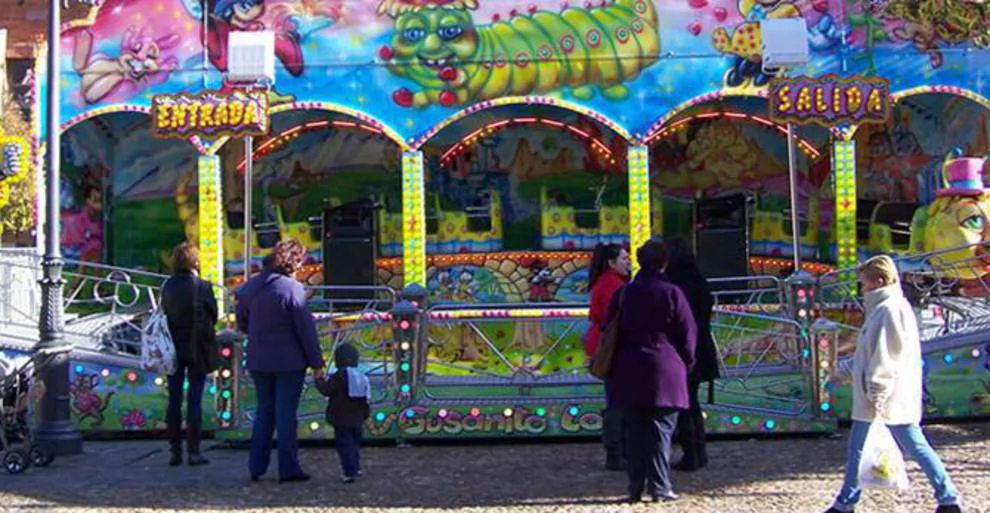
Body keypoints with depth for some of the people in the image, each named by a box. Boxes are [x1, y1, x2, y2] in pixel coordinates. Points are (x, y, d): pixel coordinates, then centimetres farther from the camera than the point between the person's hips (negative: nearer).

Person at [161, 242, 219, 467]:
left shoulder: (168, 286, -1)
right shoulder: (202, 286, -12)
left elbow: (165, 312, 5)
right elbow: (213, 315, -5)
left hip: (173, 348, 4)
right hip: (196, 349, -3)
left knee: (174, 400, 9)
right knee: (194, 400, 1)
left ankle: (174, 451, 11)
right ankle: (193, 451, 1)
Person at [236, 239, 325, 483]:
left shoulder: (250, 286, 5)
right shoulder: (292, 288, -15)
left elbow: (242, 323, 14)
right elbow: (306, 329, -14)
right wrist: (317, 363, -8)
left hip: (258, 362, 6)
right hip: (289, 362, -6)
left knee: (264, 411, 15)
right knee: (286, 414, 1)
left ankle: (256, 467, 16)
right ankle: (288, 469, 5)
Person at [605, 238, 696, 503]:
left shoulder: (624, 293, 6)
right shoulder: (671, 292, -5)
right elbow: (687, 332, -3)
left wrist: (613, 369, 17)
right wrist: (686, 362, 11)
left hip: (629, 372, 3)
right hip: (664, 371, -3)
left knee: (634, 431, 7)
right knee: (660, 429, 0)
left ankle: (636, 487, 9)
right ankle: (660, 486, 0)